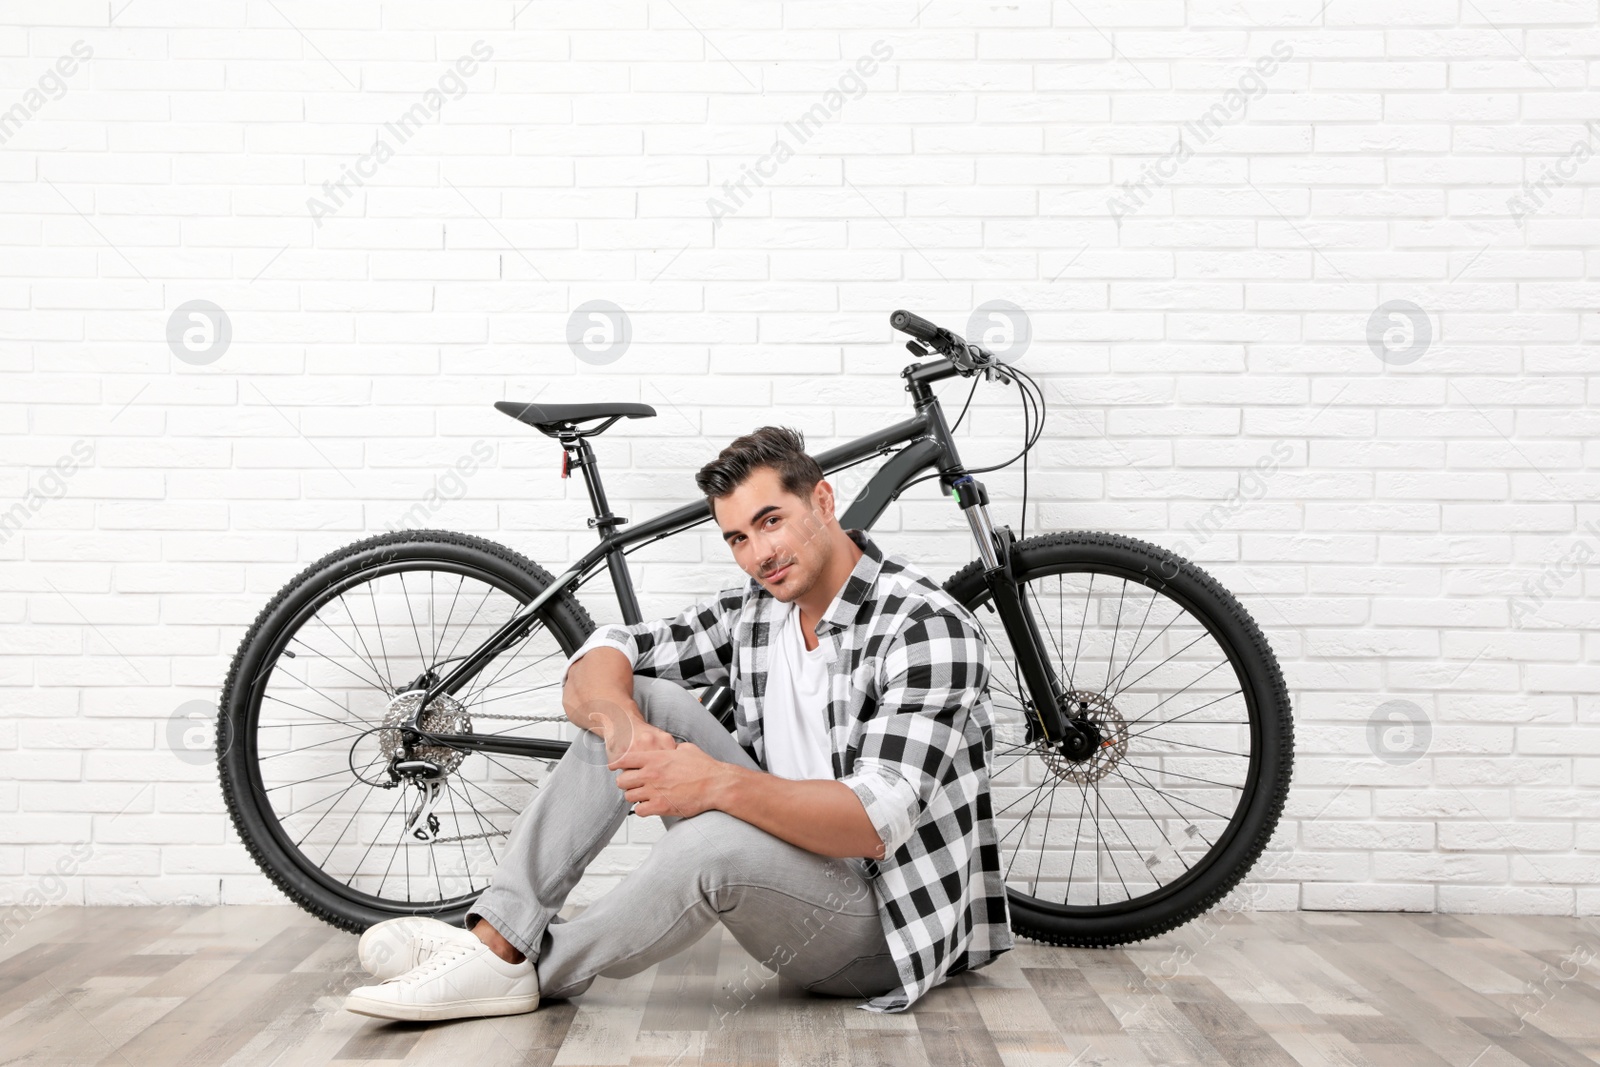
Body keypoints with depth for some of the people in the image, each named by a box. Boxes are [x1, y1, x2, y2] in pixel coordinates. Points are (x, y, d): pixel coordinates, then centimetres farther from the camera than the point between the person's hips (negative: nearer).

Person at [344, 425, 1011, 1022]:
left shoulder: (927, 629, -19)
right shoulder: (754, 613, 4)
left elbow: (879, 820, -29)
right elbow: (598, 662, 2)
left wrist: (721, 783, -41)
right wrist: (620, 720, -22)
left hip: (883, 926, -7)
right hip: (789, 861, 7)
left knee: (717, 840, -37)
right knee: (642, 699, -5)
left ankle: (536, 971, -12)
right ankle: (494, 939, -13)